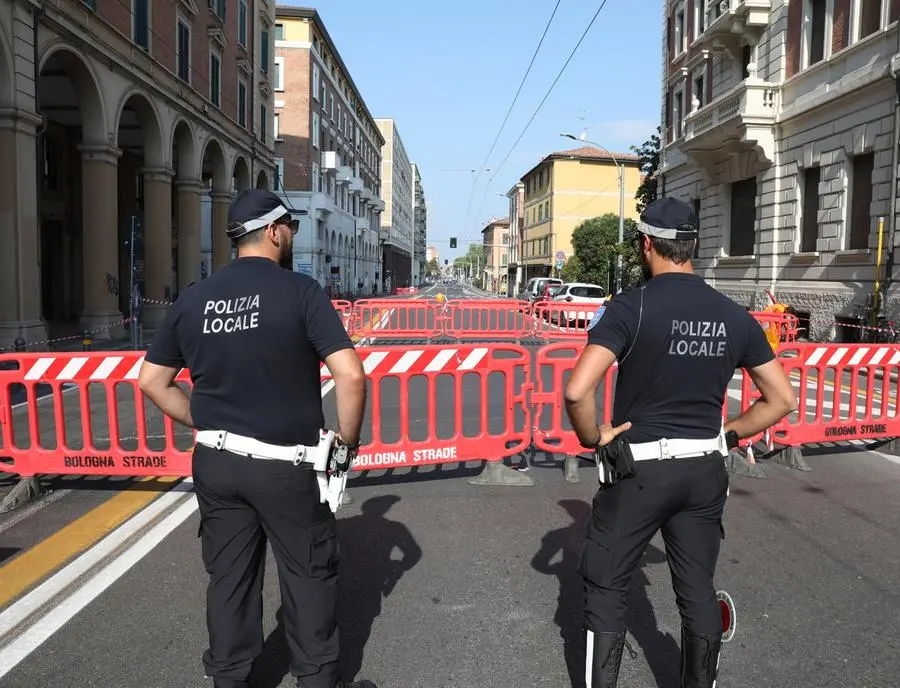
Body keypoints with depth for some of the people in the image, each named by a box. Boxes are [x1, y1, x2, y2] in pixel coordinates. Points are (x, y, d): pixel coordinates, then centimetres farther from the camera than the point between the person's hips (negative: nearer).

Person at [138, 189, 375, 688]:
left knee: (229, 577, 16)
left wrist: (207, 424, 15)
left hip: (216, 462, 5)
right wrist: (349, 440, -6)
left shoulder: (193, 299, 4)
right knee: (309, 576, 12)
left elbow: (152, 381, 9)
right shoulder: (300, 290, -11)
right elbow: (350, 374, -19)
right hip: (285, 465, -4)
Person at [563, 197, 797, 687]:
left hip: (637, 468, -4)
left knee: (606, 585, 12)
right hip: (705, 472, 5)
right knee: (698, 591, 17)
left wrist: (594, 439, -8)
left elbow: (577, 391, -25)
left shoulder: (628, 308, -14)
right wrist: (728, 435, 13)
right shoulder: (734, 316, 1)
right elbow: (782, 398, 7)